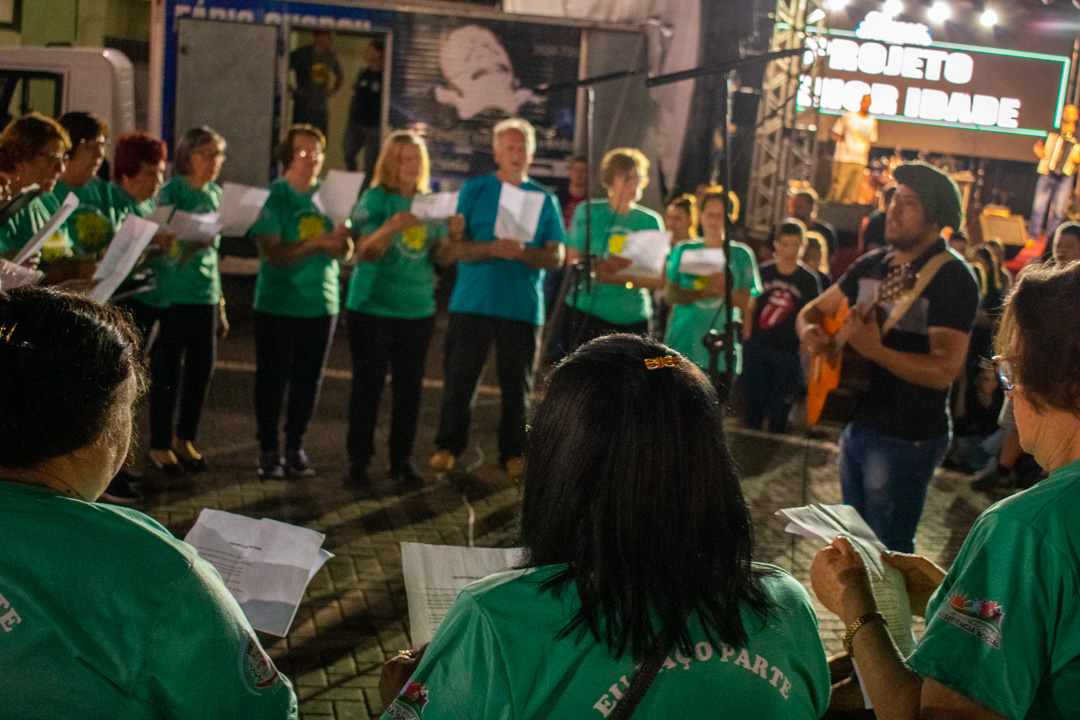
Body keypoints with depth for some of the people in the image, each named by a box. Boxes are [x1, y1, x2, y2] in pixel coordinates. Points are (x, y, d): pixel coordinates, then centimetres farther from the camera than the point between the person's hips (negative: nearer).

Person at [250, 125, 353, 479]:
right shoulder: (273, 197, -6)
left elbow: (345, 251, 3)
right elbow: (273, 251, -18)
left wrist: (340, 241, -21)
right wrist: (318, 244, -28)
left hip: (320, 303, 4)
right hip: (277, 305, -4)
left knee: (308, 381, 8)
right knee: (272, 379, 2)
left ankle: (295, 447, 21)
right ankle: (268, 450, 14)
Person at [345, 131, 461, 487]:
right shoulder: (375, 200, -5)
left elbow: (441, 258, 6)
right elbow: (365, 252, -14)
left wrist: (453, 236, -14)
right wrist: (391, 228, -31)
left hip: (418, 310, 4)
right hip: (374, 308, -4)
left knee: (409, 387, 7)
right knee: (368, 384, 0)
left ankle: (402, 459, 16)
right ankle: (358, 458, 8)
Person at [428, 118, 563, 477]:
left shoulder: (544, 199, 8)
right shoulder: (474, 190, 5)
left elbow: (556, 256, 2)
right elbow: (454, 247, -2)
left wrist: (522, 252, -17)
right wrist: (492, 249, -20)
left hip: (523, 308, 1)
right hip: (472, 303, -1)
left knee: (517, 384, 6)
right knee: (459, 378, 2)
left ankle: (513, 452, 17)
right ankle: (447, 445, 15)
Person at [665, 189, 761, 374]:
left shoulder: (741, 254, 9)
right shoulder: (684, 250, 11)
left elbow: (748, 300, 2)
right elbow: (672, 294, 2)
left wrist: (726, 290, -18)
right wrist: (708, 291, -14)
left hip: (722, 344, 0)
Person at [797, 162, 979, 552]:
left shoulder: (952, 278, -16)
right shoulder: (871, 265, 7)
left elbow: (944, 370, -25)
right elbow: (815, 309, 17)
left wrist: (873, 349, -35)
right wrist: (810, 331, -6)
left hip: (906, 439, -7)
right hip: (857, 424, 8)